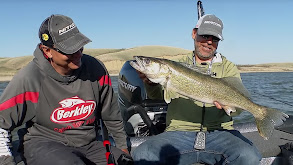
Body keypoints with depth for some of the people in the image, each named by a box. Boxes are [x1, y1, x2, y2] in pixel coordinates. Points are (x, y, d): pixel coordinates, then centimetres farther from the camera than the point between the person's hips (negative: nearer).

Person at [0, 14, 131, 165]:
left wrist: (123, 147, 14)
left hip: (89, 145, 3)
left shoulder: (95, 69, -6)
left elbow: (112, 116, 7)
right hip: (43, 143, -2)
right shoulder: (28, 79, -15)